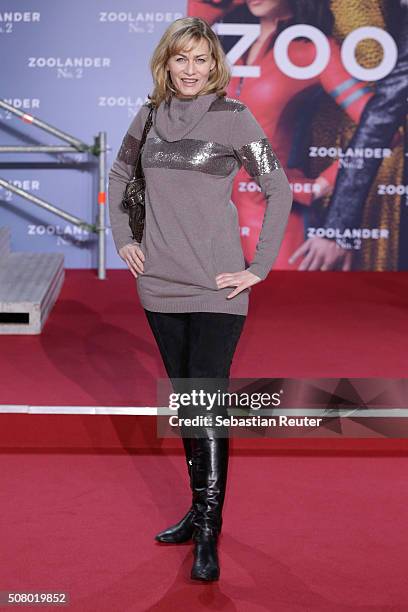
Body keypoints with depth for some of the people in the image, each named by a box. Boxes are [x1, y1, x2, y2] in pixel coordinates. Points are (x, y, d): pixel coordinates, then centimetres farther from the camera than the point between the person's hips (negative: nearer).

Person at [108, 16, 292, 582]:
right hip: (160, 284, 5)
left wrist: (261, 266, -7)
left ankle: (208, 533, -3)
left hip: (216, 286, -5)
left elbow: (278, 189, -3)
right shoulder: (150, 116, 7)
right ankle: (201, 509, 27)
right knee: (183, 398, 14)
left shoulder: (234, 118, -6)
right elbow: (119, 175, 23)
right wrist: (122, 239, 12)